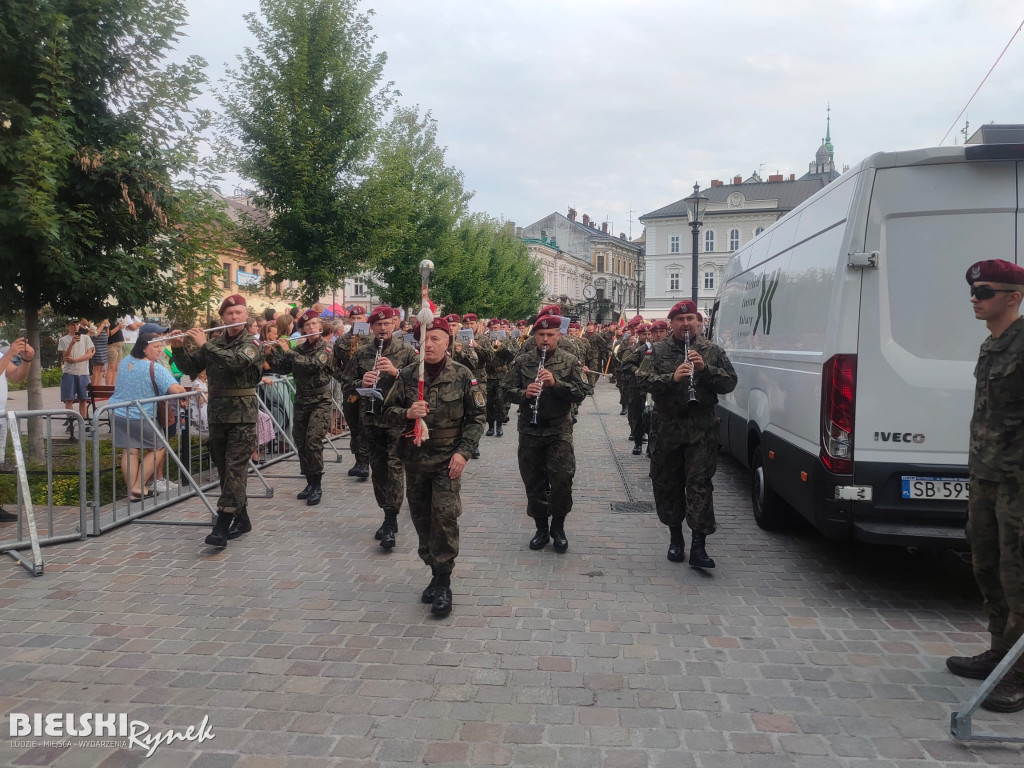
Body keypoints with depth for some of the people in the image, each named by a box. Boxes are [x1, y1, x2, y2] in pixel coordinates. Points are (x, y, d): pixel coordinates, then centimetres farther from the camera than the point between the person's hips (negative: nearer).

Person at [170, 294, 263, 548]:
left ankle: (222, 526, -15)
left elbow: (237, 361, -24)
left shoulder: (252, 344, -4)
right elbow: (190, 368, 11)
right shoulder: (214, 343, 11)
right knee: (223, 470, 11)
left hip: (242, 415, -6)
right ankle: (241, 519, 24)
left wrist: (204, 344, -19)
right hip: (217, 415, 6)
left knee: (235, 470, -11)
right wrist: (178, 348, -6)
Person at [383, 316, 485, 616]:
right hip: (414, 458, 4)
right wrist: (407, 413, -14)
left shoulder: (462, 375, -4)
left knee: (444, 516, -11)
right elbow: (389, 409, 8)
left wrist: (463, 451, -10)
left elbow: (476, 417, 0)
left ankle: (443, 583, 1)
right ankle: (435, 571, 28)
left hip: (447, 459, -3)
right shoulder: (407, 375, 2)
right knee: (421, 518, 10)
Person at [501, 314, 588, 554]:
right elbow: (506, 389, 3)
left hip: (559, 429, -2)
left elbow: (580, 393, -6)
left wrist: (556, 383, -21)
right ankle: (541, 528, 24)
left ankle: (558, 527, 13)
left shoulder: (570, 362, 1)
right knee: (534, 482, 8)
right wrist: (523, 393, -17)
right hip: (529, 429, 2)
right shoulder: (521, 361, 4)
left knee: (562, 479, -9)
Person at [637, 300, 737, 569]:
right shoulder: (658, 351, 5)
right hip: (666, 427, 1)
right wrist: (672, 378, -20)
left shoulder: (713, 351, 7)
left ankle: (699, 546, -4)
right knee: (667, 483, 9)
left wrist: (705, 368, -14)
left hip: (701, 428, -1)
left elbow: (729, 383, 1)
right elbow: (643, 379, -5)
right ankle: (675, 537, 25)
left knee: (700, 484, -6)